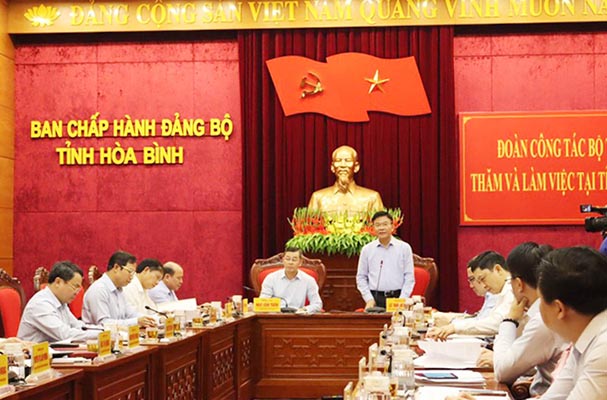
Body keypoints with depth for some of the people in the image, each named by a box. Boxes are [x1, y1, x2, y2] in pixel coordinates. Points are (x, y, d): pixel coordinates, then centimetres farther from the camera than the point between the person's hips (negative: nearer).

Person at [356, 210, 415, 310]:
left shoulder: (404, 248, 5)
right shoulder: (367, 249, 9)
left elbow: (409, 277, 3)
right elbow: (361, 277, 11)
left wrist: (402, 300, -7)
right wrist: (369, 299, 0)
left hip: (396, 297, -1)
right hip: (375, 299, 1)